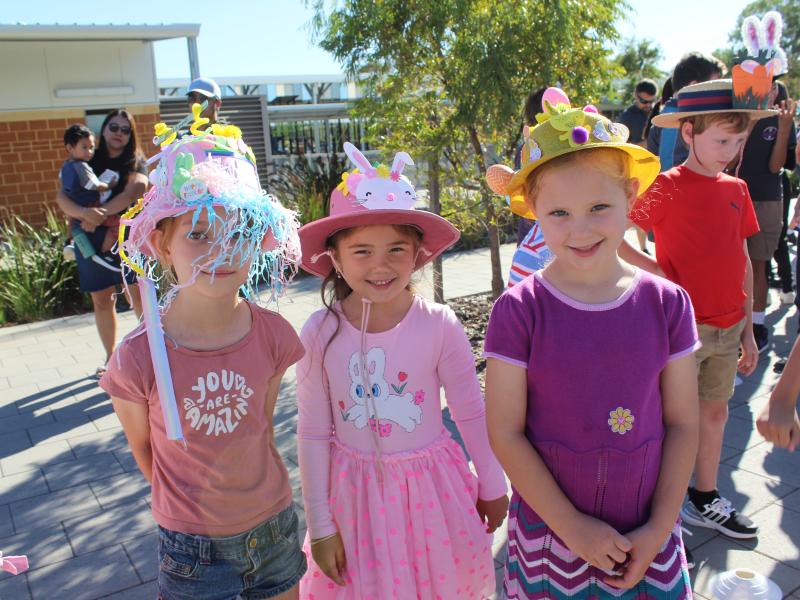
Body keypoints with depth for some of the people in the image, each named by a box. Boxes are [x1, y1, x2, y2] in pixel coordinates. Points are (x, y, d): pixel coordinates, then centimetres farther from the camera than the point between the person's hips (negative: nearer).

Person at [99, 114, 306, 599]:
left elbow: (262, 427, 1)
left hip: (275, 530, 3)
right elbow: (143, 446, -3)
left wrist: (253, 493, 8)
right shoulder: (138, 357, -21)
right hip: (193, 547, -2)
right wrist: (183, 503, 8)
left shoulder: (273, 334, -14)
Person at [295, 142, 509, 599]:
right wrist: (319, 526, -1)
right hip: (355, 493, 1)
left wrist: (492, 485, 8)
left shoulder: (440, 326, -15)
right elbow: (313, 435, -5)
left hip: (431, 487, 0)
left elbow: (472, 413, -3)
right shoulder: (321, 333, -13)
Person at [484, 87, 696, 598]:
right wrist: (572, 525, -11)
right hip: (549, 532, -1)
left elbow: (682, 423, -2)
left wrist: (659, 527, -5)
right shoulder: (518, 311, -14)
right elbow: (505, 431, -12)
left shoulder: (667, 303, -7)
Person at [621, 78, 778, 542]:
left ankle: (706, 499, 33)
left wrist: (748, 329, 12)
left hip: (727, 327, 6)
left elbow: (743, 262, 12)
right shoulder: (667, 187, -11)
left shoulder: (737, 189, 7)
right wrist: (655, 270, -18)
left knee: (715, 410, 16)